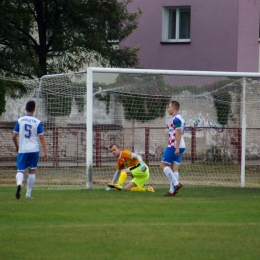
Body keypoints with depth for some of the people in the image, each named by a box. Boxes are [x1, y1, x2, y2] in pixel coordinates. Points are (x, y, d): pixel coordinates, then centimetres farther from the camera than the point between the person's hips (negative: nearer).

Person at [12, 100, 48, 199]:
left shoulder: (20, 121, -1)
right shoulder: (37, 122, -2)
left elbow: (14, 136, 1)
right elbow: (42, 138, -4)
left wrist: (17, 146, 19)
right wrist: (46, 152, 1)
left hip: (22, 150, 0)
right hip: (34, 150, 0)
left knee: (20, 171, 0)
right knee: (32, 171, 13)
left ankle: (19, 184, -32)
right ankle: (28, 193, 14)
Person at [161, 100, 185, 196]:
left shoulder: (176, 119, -13)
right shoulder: (180, 119, 19)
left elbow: (179, 133, -20)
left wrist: (177, 148, -23)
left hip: (173, 147, -9)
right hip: (180, 147, 9)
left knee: (163, 165, -4)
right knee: (174, 168, 4)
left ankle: (176, 183, -13)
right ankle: (172, 190, -1)